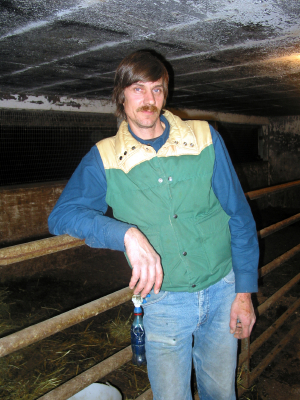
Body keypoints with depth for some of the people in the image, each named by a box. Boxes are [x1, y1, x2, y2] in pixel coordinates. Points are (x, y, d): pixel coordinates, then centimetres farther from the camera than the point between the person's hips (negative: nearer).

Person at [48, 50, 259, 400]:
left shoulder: (205, 138, -5)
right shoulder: (104, 158, -6)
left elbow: (239, 217, -2)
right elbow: (62, 214, -18)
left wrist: (244, 292, -3)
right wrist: (127, 234, -34)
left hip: (222, 291, 2)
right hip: (163, 302, -1)